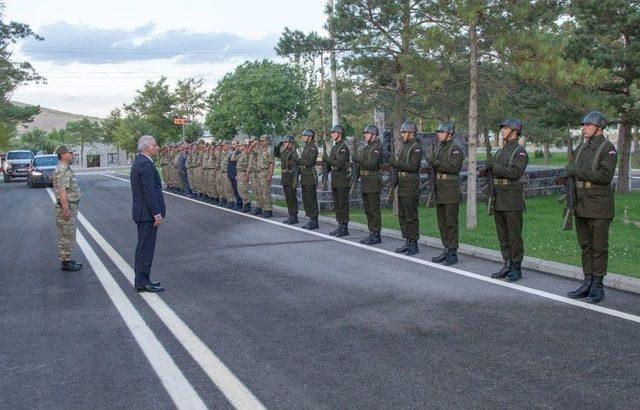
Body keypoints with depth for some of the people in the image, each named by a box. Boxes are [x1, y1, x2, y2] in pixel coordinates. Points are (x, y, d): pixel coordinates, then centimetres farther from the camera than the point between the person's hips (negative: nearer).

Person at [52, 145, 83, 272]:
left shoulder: (66, 169, 15)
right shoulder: (62, 171, -18)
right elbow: (62, 191, -24)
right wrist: (65, 209, -27)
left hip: (71, 206, 10)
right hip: (66, 207, -10)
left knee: (68, 235, 15)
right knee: (66, 236, -4)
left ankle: (67, 259, 23)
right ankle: (65, 262, 2)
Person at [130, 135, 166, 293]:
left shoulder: (138, 162, 15)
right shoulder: (146, 164, -18)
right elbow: (149, 192, -23)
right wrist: (157, 214, -21)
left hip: (141, 212, 11)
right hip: (147, 213, -11)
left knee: (143, 246, 16)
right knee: (146, 247, -5)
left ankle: (141, 279, 24)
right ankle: (143, 282, 0)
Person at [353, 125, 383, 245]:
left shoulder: (377, 147, -12)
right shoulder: (367, 147, 18)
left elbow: (371, 164, -22)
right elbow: (363, 163, 18)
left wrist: (358, 158, -17)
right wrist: (356, 157, 1)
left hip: (373, 183, -10)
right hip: (365, 182, 10)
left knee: (374, 210, -5)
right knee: (367, 210, 13)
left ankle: (376, 235, -1)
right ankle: (371, 233, 19)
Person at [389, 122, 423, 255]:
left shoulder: (416, 148, -10)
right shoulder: (404, 146, 18)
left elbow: (413, 166, -20)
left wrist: (396, 163, -18)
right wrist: (394, 163, 7)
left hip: (411, 187, -9)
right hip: (402, 186, 9)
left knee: (411, 217, -5)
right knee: (402, 216, 12)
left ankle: (414, 244, 1)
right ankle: (407, 242, 19)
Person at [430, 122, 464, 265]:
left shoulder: (456, 149, -8)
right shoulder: (438, 150, 17)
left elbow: (454, 167, -21)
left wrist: (437, 162, -21)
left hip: (451, 190, -8)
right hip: (439, 190, 8)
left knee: (451, 223, -5)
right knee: (442, 222, 11)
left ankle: (453, 253, -1)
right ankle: (446, 250, 18)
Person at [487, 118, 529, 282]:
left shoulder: (520, 152, -7)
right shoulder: (500, 152, 17)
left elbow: (516, 172, -21)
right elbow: (492, 172, 20)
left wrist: (495, 166, -19)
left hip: (513, 201, -7)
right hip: (498, 200, 7)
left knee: (514, 236, -2)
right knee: (502, 235, 10)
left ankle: (516, 269, 6)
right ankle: (507, 266, 19)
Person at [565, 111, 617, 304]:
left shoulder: (608, 148, -9)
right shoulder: (581, 148, 12)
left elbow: (605, 176, -21)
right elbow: (573, 173, 18)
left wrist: (577, 171, -18)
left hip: (599, 207, -7)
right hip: (581, 206, 7)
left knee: (599, 247, 1)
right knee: (585, 246, 10)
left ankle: (598, 286, 8)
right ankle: (587, 283, 18)